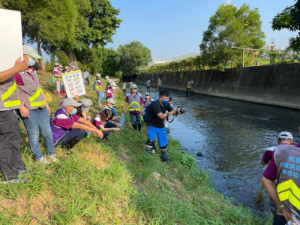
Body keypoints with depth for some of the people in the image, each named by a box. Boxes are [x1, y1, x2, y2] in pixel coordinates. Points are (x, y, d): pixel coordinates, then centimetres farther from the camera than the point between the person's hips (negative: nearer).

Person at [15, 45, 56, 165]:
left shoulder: (32, 72, 18)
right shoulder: (17, 72, -9)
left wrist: (46, 104, 21)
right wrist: (21, 107, -20)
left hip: (41, 108, 8)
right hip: (29, 110, -7)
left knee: (47, 132, 11)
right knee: (34, 135, 2)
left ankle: (51, 153, 28)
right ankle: (39, 157, 18)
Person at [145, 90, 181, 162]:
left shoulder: (166, 104, -3)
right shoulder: (155, 104, -25)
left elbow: (172, 111, 3)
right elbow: (161, 116, -31)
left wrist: (177, 111, -21)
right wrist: (172, 112, -33)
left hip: (161, 126, 6)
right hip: (152, 126, -6)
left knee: (164, 142, 9)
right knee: (151, 139, -23)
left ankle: (164, 156, 29)